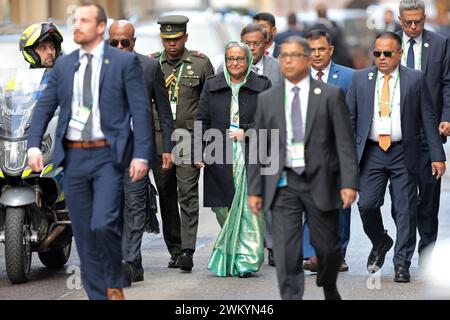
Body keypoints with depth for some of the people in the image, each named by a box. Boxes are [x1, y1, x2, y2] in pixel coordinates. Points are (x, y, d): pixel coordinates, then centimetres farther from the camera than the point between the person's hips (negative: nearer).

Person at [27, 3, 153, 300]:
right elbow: (44, 107, 12)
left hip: (108, 155, -5)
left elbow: (141, 110, -5)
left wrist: (141, 155, -13)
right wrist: (34, 145, -2)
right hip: (74, 156, 5)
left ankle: (115, 283, 6)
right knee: (84, 232, 6)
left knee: (103, 224, -18)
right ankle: (98, 295, 16)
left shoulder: (125, 62, -1)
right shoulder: (63, 65, 11)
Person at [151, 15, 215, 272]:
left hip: (189, 136, -3)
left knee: (188, 194, -11)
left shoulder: (201, 63, 4)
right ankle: (175, 250, 15)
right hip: (159, 137, 3)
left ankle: (187, 251, -15)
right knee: (166, 195, 6)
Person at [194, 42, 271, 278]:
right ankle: (228, 255, 22)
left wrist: (246, 131, -10)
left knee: (249, 207, -9)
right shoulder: (212, 86, 11)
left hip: (251, 155, -2)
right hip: (220, 158, 2)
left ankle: (247, 259, -6)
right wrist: (199, 151, -1)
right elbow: (202, 121, 9)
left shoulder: (262, 86, 6)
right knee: (224, 208, 4)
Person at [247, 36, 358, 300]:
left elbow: (345, 142, -3)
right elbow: (258, 146, 9)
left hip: (321, 182, -1)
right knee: (286, 251, -8)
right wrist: (255, 189, 4)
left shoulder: (331, 95, 1)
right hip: (283, 184, 1)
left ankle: (329, 289, 37)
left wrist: (349, 182, -11)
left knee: (327, 246, 9)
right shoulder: (267, 99, 8)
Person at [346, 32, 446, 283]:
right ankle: (380, 243, 24)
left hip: (404, 154, -1)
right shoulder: (360, 79, 7)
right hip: (372, 152, 1)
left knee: (406, 210, -1)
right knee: (367, 205, -6)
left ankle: (402, 264, 8)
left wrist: (437, 156, -2)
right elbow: (349, 118, 9)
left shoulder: (416, 79, 2)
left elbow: (429, 119, 2)